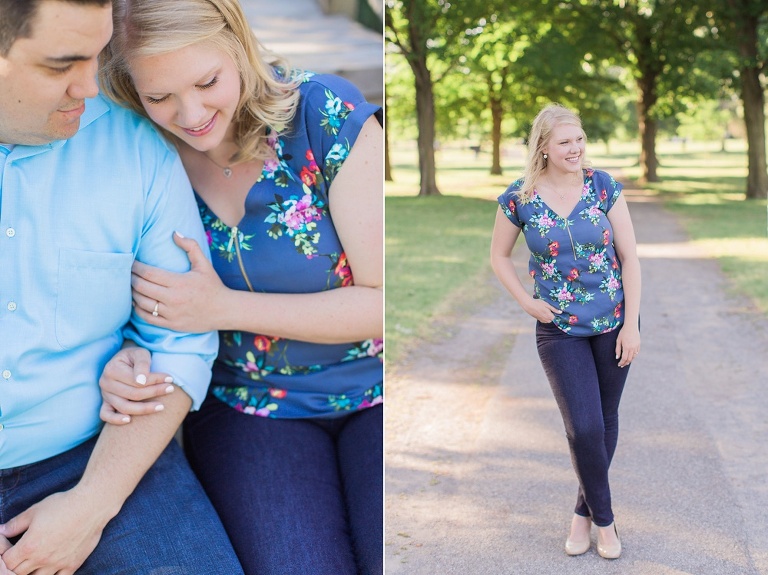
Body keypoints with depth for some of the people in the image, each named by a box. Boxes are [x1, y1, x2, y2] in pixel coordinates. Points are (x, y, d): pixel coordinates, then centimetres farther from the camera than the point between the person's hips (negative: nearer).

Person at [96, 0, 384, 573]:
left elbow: (383, 300, -12)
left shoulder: (328, 114, -15)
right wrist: (123, 366, -18)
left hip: (373, 393, -1)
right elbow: (143, 304, 6)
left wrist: (224, 308, -19)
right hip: (246, 408, 1)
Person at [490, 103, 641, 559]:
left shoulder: (603, 186, -6)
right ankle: (604, 518, 16)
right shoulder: (520, 198, -7)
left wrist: (632, 324, -7)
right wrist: (526, 302, -3)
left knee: (607, 419, 11)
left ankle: (585, 511, 31)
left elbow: (629, 257, -3)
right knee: (584, 427, -8)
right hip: (559, 329, -1)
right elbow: (499, 256, 8)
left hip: (613, 321, 2)